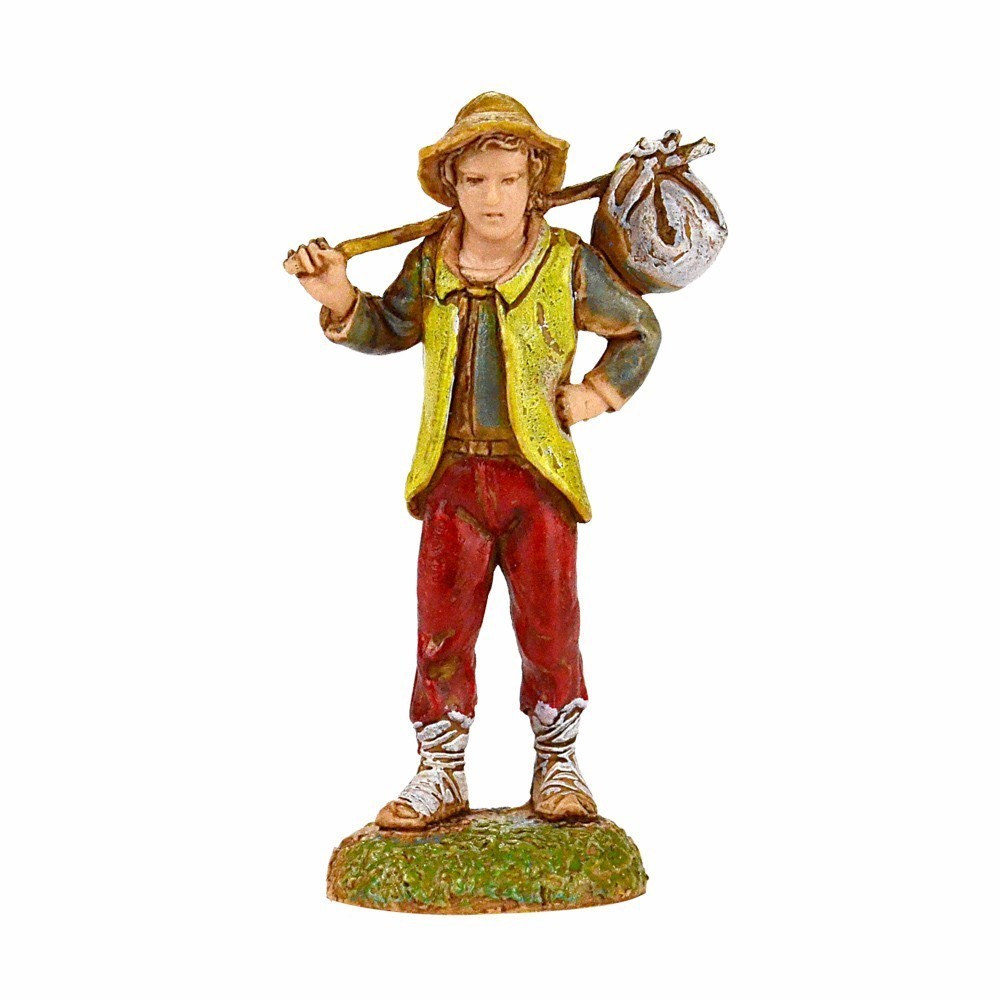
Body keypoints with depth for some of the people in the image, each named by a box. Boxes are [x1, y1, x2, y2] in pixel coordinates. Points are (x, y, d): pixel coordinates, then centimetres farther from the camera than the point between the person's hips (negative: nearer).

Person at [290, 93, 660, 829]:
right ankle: (441, 774, 17)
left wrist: (597, 394, -1)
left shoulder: (568, 264, -3)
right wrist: (341, 300, -1)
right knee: (443, 628, 4)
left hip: (539, 473, -2)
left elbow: (640, 331, 11)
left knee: (550, 626, 4)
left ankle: (557, 765, 22)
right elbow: (388, 330, 17)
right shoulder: (430, 264, 2)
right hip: (453, 474, 2)